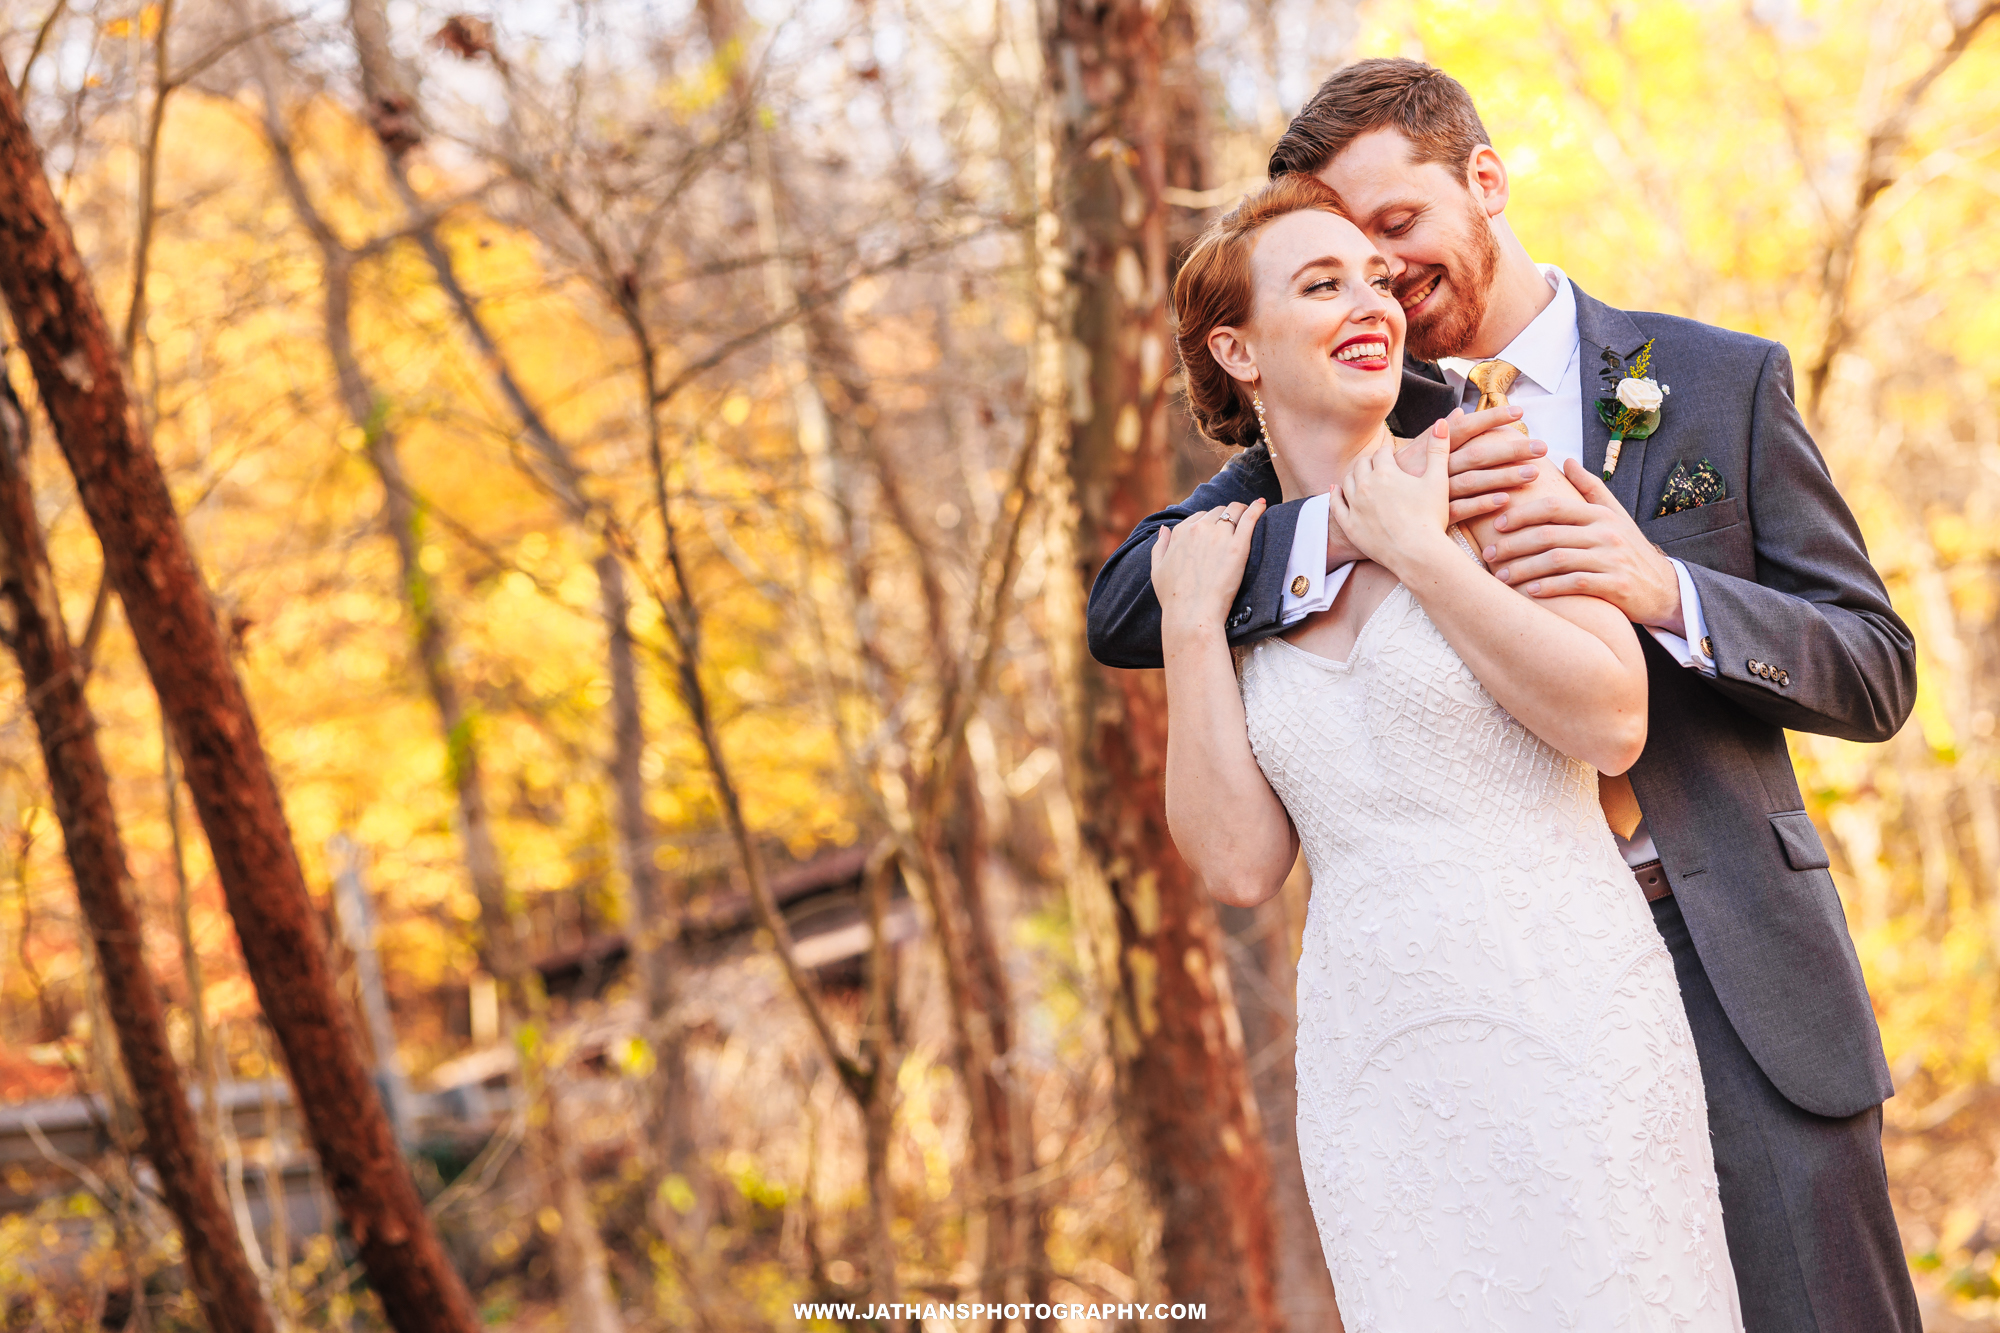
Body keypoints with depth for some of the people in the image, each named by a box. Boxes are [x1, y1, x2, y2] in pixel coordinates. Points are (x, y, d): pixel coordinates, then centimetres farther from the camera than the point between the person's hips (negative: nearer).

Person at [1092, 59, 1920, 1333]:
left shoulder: (1723, 382, 6)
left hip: (1734, 974, 0)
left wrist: (1665, 590, -15)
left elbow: (1877, 670, 4)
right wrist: (1358, 517, -19)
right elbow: (1126, 613, -2)